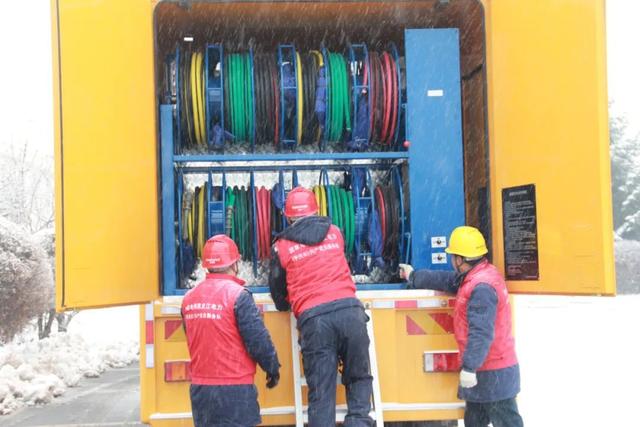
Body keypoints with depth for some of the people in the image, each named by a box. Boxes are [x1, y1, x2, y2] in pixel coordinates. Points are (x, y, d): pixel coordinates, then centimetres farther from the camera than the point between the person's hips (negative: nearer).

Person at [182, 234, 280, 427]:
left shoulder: (189, 298, 3)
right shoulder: (238, 295, -14)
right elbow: (258, 340, -13)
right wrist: (273, 368, 1)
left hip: (199, 389, 6)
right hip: (235, 390, -6)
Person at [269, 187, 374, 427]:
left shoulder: (281, 246, 9)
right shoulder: (334, 232, 17)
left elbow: (279, 297, 17)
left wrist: (286, 305, 39)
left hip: (313, 318, -2)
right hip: (349, 309, 2)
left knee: (321, 392, 3)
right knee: (358, 378, 16)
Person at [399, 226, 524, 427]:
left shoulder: (482, 287, -23)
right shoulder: (475, 277, 10)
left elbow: (481, 333, -28)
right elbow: (446, 280, 24)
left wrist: (469, 367, -27)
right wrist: (413, 277, 33)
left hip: (493, 373, -11)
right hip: (484, 370, 11)